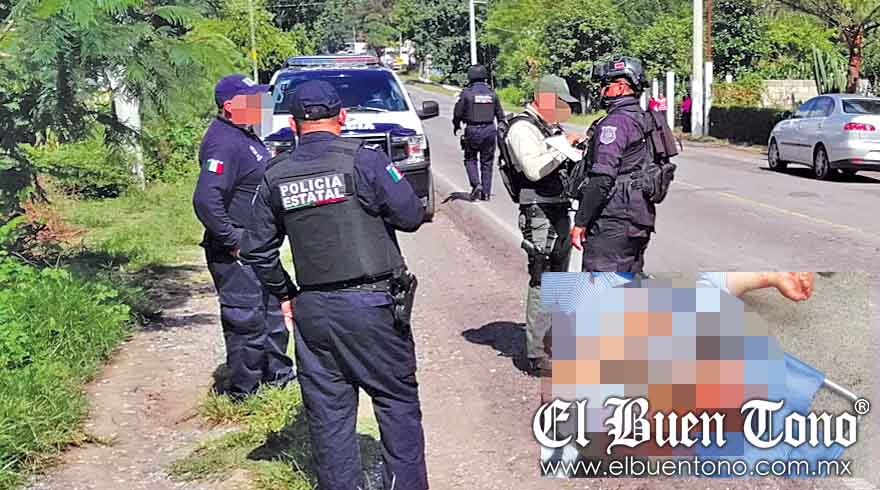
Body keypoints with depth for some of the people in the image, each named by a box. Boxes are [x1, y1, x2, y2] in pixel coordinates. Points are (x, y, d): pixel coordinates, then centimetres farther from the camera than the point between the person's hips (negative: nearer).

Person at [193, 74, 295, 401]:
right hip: (238, 254, -11)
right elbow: (206, 200, -32)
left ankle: (277, 371, 37)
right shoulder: (224, 143, -22)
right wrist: (233, 241, -25)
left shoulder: (243, 135, 12)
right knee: (247, 321, -2)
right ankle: (243, 392, 11)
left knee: (272, 310, 21)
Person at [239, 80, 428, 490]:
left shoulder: (275, 178, 6)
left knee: (327, 412, 11)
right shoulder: (363, 159, -9)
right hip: (372, 303, -4)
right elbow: (411, 216, -8)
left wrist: (284, 295, 20)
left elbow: (257, 250, 10)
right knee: (398, 401, 9)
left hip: (312, 309, 4)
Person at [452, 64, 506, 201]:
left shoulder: (467, 93, -8)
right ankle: (486, 192, 11)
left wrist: (456, 126, 14)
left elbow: (458, 112, -4)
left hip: (472, 131, -3)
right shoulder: (491, 93, 4)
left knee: (470, 159, 12)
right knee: (487, 161, 10)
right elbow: (500, 114, 9)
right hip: (489, 130, 3)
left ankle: (476, 184, -8)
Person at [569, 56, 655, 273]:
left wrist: (580, 223, -19)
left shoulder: (615, 122, -16)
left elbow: (602, 179, -22)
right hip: (641, 217, 10)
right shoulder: (643, 119, 15)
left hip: (613, 221, -10)